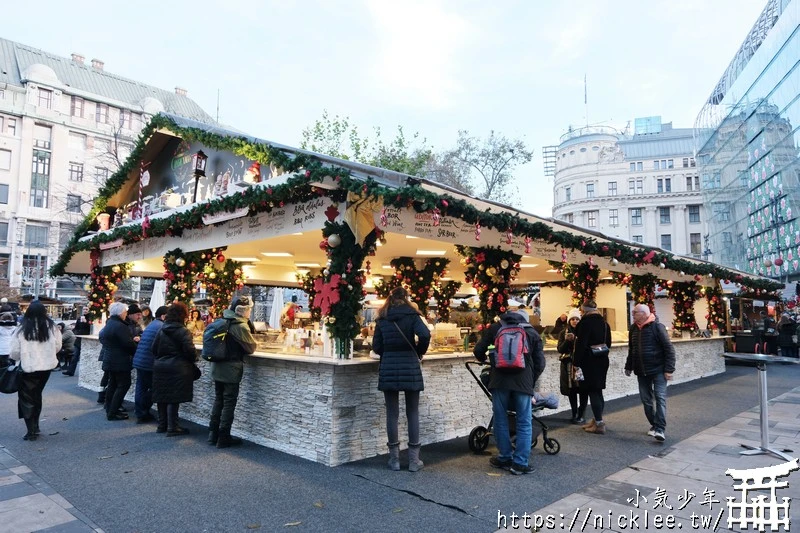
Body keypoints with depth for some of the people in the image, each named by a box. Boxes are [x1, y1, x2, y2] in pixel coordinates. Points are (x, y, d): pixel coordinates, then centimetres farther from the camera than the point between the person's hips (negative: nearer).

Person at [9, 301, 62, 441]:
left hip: (28, 368, -4)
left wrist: (16, 358, 16)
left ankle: (31, 430, 5)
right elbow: (58, 346, 4)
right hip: (47, 366, 4)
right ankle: (35, 427, 28)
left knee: (26, 398, 8)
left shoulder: (23, 329, -13)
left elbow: (15, 352, -7)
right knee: (36, 395, 21)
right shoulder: (51, 327, -6)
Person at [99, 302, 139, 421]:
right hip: (120, 362, -10)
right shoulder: (120, 326, -21)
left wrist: (132, 339, 12)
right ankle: (113, 413, -4)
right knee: (123, 385, -4)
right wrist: (136, 352, -5)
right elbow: (128, 344, -23)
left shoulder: (108, 324, 12)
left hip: (109, 360, 10)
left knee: (113, 384, 15)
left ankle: (110, 410, 20)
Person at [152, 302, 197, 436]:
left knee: (162, 397, 14)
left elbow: (154, 348, 11)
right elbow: (190, 350, -17)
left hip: (160, 366, 7)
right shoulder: (183, 331, -13)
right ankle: (172, 428, 2)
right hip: (177, 368, -7)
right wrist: (193, 359, 3)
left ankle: (162, 425, 24)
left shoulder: (162, 330, 8)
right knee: (174, 398, -2)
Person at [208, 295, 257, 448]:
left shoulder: (222, 321, 4)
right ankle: (224, 438, 9)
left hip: (217, 367, 8)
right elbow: (251, 347, -9)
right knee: (229, 403, 2)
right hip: (231, 369, -7)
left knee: (219, 400, 17)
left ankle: (213, 433, 24)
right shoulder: (240, 326, -18)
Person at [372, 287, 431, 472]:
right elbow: (425, 335, -17)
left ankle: (394, 459, 14)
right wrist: (419, 351, 0)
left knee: (392, 413, 8)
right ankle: (414, 460, 12)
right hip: (410, 367, -2)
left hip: (388, 369, 2)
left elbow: (376, 347, 5)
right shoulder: (411, 315, 0)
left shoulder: (382, 318, 7)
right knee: (412, 413, 8)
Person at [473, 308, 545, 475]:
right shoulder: (533, 333, 14)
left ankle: (505, 458, 21)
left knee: (501, 420, 12)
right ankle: (520, 463, 8)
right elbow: (540, 363, 8)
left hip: (499, 380, 0)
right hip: (523, 382, 0)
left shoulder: (495, 328, 13)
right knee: (524, 423, 8)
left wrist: (484, 360, 33)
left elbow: (478, 351, 11)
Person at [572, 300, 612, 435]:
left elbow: (581, 344, -18)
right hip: (602, 360, 8)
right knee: (598, 391, 15)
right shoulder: (604, 322, 10)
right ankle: (597, 420, 24)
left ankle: (599, 424, -2)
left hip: (590, 361, -8)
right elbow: (608, 342, 17)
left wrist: (576, 362, -13)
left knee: (593, 392, -4)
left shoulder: (586, 322, -14)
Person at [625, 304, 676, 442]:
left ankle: (660, 429, -9)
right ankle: (654, 425, 22)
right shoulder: (633, 328, 7)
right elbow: (631, 350, 17)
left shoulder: (657, 327, -12)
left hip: (658, 370, -6)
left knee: (660, 398, -9)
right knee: (646, 399, 9)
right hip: (641, 371, 6)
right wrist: (628, 367, 17)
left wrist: (669, 369, -16)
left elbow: (669, 349, -12)